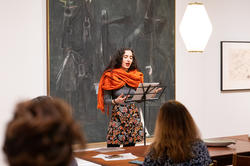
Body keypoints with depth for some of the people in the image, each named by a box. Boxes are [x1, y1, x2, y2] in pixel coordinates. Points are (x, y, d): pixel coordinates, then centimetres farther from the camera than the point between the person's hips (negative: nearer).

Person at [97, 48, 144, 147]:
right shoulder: (111, 76, -1)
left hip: (133, 115, 4)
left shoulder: (136, 75, 11)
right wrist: (115, 101, -21)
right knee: (113, 148, -7)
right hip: (118, 115, -4)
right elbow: (105, 100, -3)